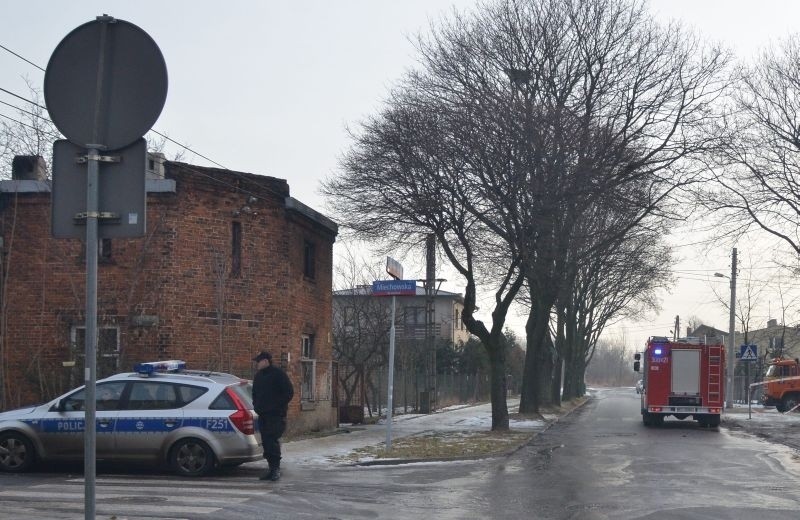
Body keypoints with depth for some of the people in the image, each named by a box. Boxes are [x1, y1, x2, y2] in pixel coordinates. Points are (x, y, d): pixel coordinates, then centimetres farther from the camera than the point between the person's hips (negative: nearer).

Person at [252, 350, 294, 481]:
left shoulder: (278, 374, -6)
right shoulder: (258, 376, 18)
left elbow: (289, 392, -9)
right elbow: (255, 394, 30)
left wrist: (278, 405, -13)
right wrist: (256, 406, 14)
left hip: (276, 415, -8)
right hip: (263, 415, 8)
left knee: (273, 441, -15)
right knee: (266, 442, 6)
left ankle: (276, 469, -11)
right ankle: (272, 468, 12)